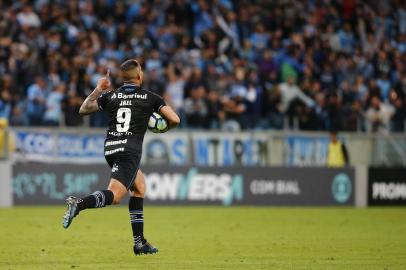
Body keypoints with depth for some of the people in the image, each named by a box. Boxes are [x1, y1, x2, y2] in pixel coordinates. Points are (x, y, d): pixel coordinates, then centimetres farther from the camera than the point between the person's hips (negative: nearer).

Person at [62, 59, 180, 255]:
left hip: (110, 148, 6)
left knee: (139, 186, 23)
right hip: (130, 150, -6)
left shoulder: (111, 96, 12)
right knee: (114, 196, -14)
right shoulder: (150, 97, 4)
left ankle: (139, 242, 19)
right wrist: (165, 127, 24)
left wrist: (98, 89, 25)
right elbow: (174, 120, 2)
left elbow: (83, 110, 20)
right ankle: (78, 204, -43)